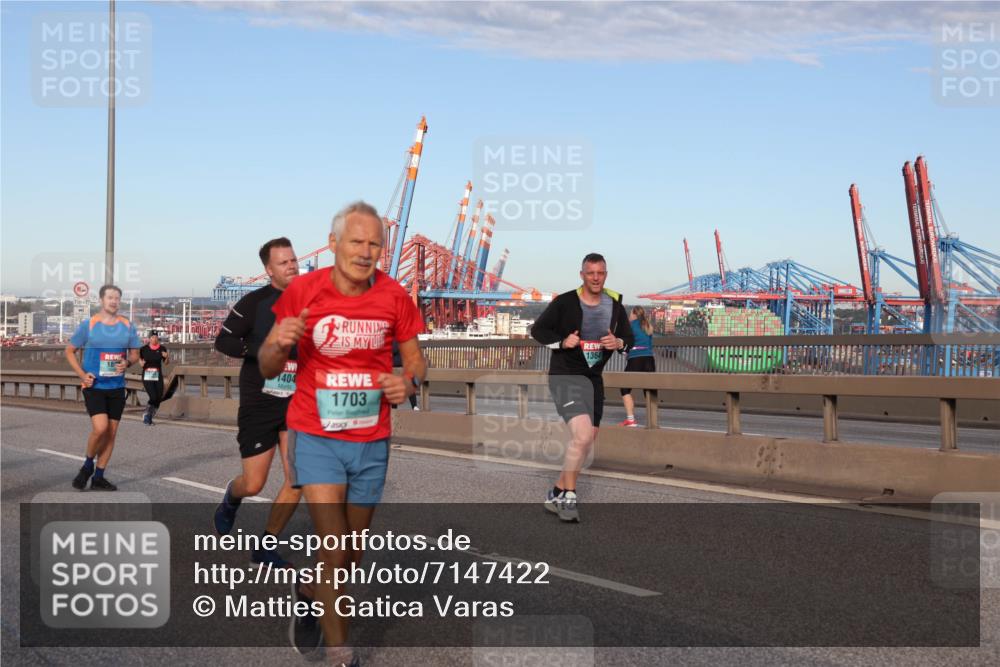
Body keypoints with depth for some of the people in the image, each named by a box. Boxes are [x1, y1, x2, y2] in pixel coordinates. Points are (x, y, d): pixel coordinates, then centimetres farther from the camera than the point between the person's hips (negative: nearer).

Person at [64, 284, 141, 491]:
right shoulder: (88, 325, -3)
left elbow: (135, 353, 13)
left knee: (111, 433, 5)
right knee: (100, 428, -19)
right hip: (94, 386, -4)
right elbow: (70, 351, 4)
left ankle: (98, 477, 16)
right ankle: (88, 465, 7)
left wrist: (127, 362, -11)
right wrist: (82, 374, -9)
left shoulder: (127, 326, 4)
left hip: (117, 387, 4)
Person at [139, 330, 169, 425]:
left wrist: (167, 357, -11)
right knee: (153, 397, -15)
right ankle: (147, 416, 7)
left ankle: (149, 417, 23)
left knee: (159, 398, 3)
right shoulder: (144, 349, -2)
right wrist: (141, 363, -8)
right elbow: (139, 359, 13)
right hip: (147, 377, -3)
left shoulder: (162, 349, 2)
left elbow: (166, 363, 10)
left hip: (158, 377, 3)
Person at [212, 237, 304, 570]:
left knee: (298, 480, -8)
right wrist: (264, 351, -22)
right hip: (259, 404, -3)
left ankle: (265, 546, 9)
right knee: (253, 484, 1)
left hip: (295, 404, 4)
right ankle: (231, 500, 39)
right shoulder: (255, 302, -9)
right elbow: (223, 341, -10)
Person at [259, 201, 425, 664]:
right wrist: (278, 343, -24)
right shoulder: (304, 291, -8)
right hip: (316, 437, -3)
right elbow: (267, 368, -1)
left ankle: (308, 599, 46)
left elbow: (415, 361, 8)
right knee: (334, 550, -12)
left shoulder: (394, 296, -4)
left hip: (371, 441, 3)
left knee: (353, 553, 15)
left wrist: (409, 382, -15)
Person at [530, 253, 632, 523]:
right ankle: (568, 496, -5)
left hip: (593, 378, 7)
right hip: (564, 376, -7)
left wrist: (619, 343, -10)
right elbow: (537, 329, -2)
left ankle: (558, 493, 30)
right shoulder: (564, 302, -11)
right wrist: (561, 342, -18)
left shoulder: (615, 305, 3)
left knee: (587, 440, 13)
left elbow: (628, 337, 13)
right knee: (582, 435, -22)